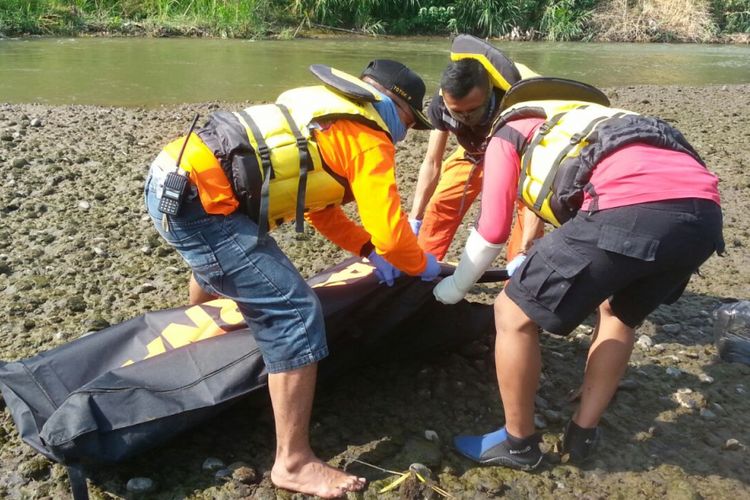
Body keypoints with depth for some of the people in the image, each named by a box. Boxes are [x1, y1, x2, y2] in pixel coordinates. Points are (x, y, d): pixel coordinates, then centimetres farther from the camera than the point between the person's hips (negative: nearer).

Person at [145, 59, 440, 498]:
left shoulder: (325, 107, 23)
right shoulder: (370, 138, -4)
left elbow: (314, 201, 28)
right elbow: (392, 235, -10)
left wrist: (370, 251, 25)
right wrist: (424, 265, 12)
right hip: (197, 199, -11)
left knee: (221, 265, 38)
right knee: (295, 313, -9)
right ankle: (294, 462, -1)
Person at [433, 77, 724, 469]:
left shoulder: (508, 134, 22)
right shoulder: (579, 124, 42)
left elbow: (492, 232, 16)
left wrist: (455, 286, 33)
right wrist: (536, 267, 66)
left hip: (631, 209, -8)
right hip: (704, 209, 8)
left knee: (513, 314, 10)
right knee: (620, 314, 32)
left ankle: (518, 442, 25)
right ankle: (583, 434, 36)